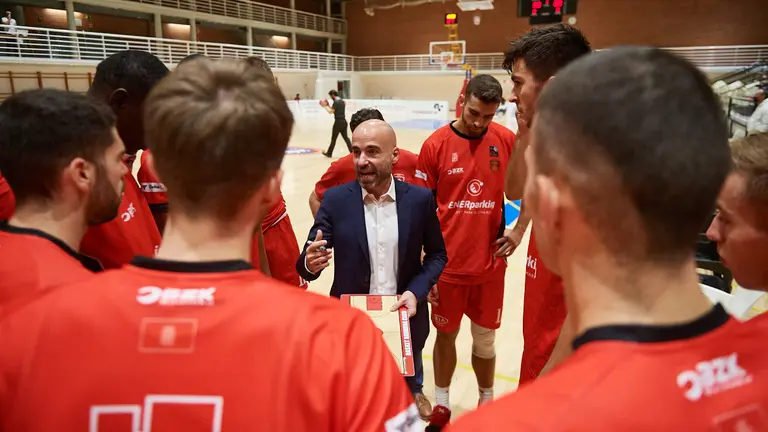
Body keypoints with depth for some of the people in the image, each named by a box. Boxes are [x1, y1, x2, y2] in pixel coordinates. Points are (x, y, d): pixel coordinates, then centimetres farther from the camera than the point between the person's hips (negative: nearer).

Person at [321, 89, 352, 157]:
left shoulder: (336, 102, -12)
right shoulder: (342, 101, 16)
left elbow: (330, 111, -14)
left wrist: (325, 106, -1)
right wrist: (328, 106, 21)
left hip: (338, 122, -8)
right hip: (344, 121, 8)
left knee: (333, 138, 2)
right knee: (346, 137, 8)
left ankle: (329, 153, 11)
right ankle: (352, 151, 0)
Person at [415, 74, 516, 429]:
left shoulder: (507, 141, -4)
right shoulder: (436, 145, -8)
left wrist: (519, 229, -1)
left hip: (490, 263, 1)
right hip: (448, 263, -1)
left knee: (484, 338, 15)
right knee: (446, 334, 16)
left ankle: (487, 400, 40)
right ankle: (441, 403, 38)